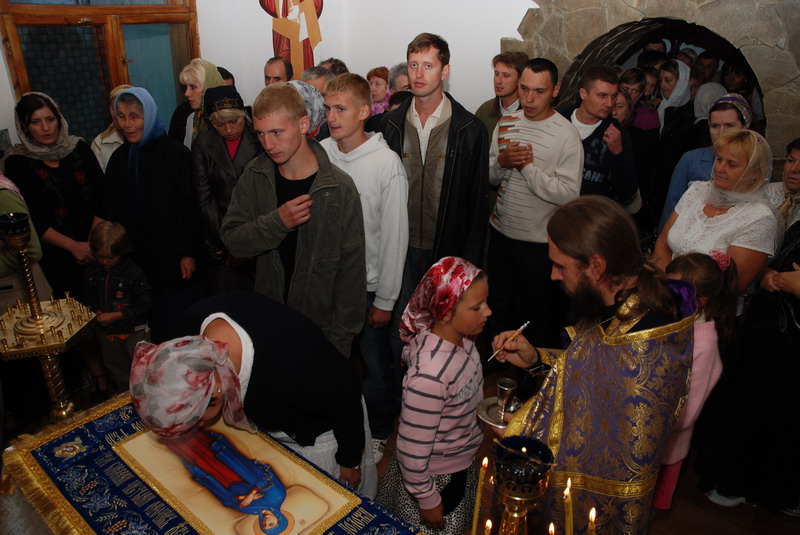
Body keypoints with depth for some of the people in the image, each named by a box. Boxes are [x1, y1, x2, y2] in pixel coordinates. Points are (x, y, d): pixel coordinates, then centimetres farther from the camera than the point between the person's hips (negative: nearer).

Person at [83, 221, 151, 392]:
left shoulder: (134, 273, -20)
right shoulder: (92, 271, -3)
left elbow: (144, 303, -19)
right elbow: (87, 297, 10)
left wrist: (116, 315, -22)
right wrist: (96, 312, -11)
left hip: (133, 330, -6)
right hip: (106, 331, 6)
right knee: (116, 367, 21)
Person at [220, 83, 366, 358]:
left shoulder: (340, 188, -15)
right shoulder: (255, 176, -3)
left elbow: (351, 270, -13)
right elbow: (232, 238, -6)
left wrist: (340, 341, -11)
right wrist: (277, 222, -24)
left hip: (320, 325, -3)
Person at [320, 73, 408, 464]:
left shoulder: (387, 163, -14)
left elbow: (395, 235, -11)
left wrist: (385, 299, -8)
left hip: (368, 285, -3)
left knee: (375, 366, 12)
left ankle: (378, 432, 38)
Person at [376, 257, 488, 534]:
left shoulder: (462, 340, -13)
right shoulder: (430, 376, -37)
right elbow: (412, 450, -27)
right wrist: (428, 500, -15)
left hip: (462, 467, 7)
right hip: (434, 478, -7)